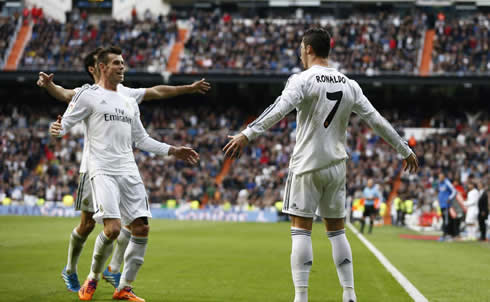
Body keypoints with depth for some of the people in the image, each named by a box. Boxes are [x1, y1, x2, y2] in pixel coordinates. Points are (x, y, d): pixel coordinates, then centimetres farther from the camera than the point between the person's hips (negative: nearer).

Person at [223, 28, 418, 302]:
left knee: (301, 230, -4)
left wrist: (246, 135, -32)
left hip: (307, 165, -5)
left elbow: (279, 110, -24)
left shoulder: (302, 80, -8)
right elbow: (376, 120, 11)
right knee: (337, 230, 14)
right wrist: (405, 150, 19)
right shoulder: (349, 85, 8)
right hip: (336, 166, 5)